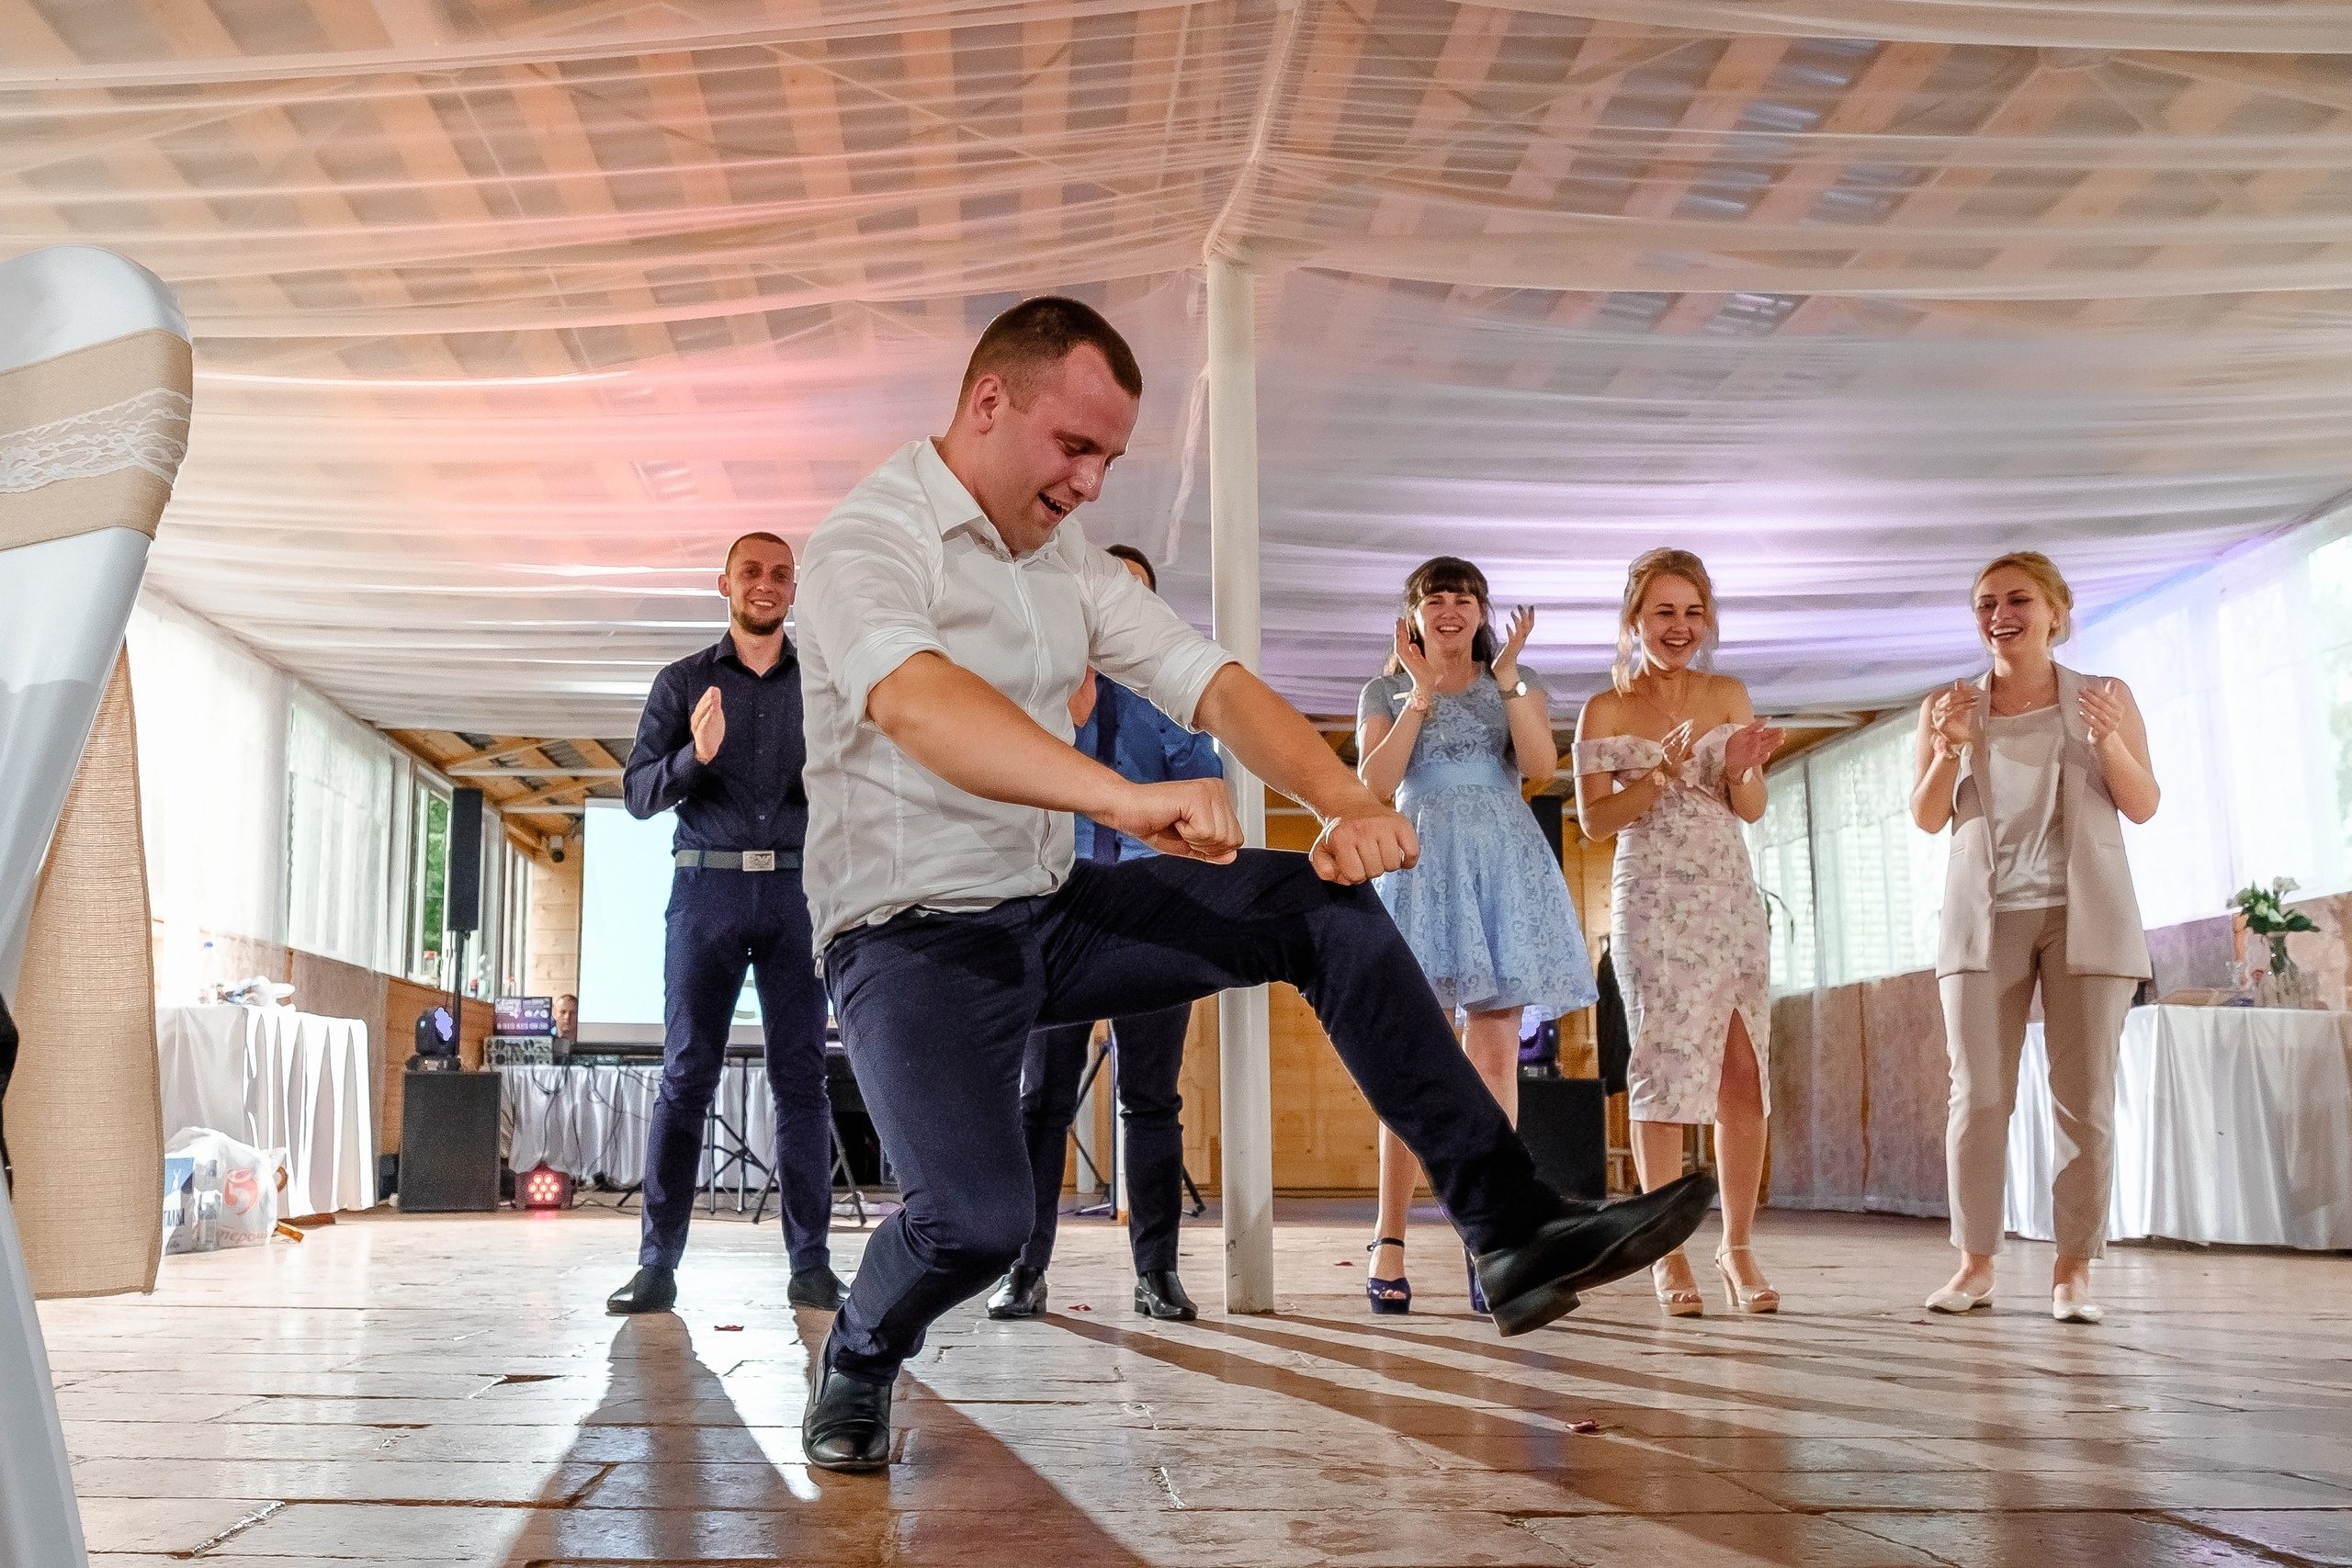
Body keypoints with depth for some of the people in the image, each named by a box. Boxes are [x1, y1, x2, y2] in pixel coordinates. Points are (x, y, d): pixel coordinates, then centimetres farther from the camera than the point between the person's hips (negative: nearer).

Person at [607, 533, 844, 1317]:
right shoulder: (683, 682, 10)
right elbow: (638, 791, 2)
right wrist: (694, 757, -17)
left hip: (797, 887, 1)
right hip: (707, 884, -1)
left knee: (801, 1075, -1)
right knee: (686, 1073, -3)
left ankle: (810, 1264, 0)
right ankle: (657, 1264, -1)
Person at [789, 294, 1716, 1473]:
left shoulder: (1069, 565, 10)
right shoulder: (870, 539, -15)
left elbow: (1209, 682, 0)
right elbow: (915, 703, -36)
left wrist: (1345, 803, -20)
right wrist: (1128, 798, -51)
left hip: (1049, 911, 7)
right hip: (911, 932, -7)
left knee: (1325, 908, -6)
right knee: (976, 1216, -28)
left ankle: (1515, 1230, -5)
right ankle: (856, 1368, 9)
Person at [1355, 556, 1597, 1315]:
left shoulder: (1520, 685, 16)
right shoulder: (1386, 692, 13)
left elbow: (1541, 767, -2)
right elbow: (1375, 784, -4)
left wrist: (1506, 676, -6)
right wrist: (1422, 692, -5)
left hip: (1503, 867, 2)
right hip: (1420, 863, -1)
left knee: (1495, 1059, -5)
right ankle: (1389, 1243, -7)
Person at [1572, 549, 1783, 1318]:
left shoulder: (1728, 696, 9)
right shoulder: (1606, 711, 0)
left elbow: (1752, 809, 7)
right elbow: (1593, 819, -3)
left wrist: (1740, 769, -14)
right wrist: (1662, 775, -17)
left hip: (1732, 896, 3)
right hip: (1653, 900, -3)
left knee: (1744, 1070, 0)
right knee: (1668, 1065, -6)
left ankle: (1738, 1246, 10)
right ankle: (1667, 1252, 0)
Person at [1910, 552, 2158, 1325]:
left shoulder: (2105, 697, 6)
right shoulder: (1949, 706, 7)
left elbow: (2143, 806, 4)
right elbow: (1927, 818, 5)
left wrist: (2110, 742, -15)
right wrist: (1947, 749, -13)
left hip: (2086, 914, 0)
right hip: (1986, 917, 1)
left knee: (2084, 1096, -1)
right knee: (1978, 1095, -4)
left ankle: (2073, 1268, 5)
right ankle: (1975, 1262, 1)